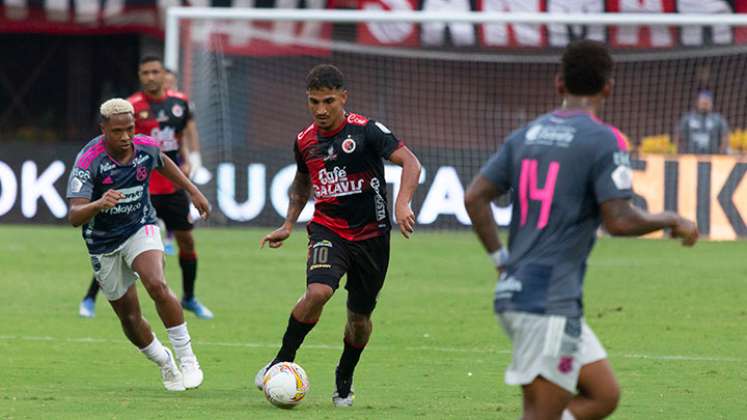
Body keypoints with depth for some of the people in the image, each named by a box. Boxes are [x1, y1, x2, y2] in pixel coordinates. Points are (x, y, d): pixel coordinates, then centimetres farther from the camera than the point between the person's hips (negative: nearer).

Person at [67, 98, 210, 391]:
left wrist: (193, 191, 20)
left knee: (157, 285, -27)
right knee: (130, 318, 5)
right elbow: (74, 216, -31)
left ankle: (187, 358, -15)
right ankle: (165, 363, 32)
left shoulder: (146, 148, -12)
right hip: (104, 243, -1)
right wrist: (99, 204, -51)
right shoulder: (88, 161, -25)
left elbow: (163, 163, 16)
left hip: (141, 229, 1)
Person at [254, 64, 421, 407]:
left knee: (359, 316, 9)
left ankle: (344, 379, 36)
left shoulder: (365, 131, -12)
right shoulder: (305, 141, 3)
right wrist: (288, 225, 14)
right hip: (328, 228, 1)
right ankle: (282, 362, -10)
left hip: (371, 234, -1)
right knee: (317, 292, -27)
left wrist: (402, 204, -35)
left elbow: (410, 162, -19)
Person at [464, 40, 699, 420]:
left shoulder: (526, 135, 12)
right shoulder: (604, 140, -9)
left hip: (513, 290, 8)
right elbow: (619, 221, -15)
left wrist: (501, 259, 14)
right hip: (551, 302, -8)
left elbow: (475, 197, 9)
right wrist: (672, 221, 1)